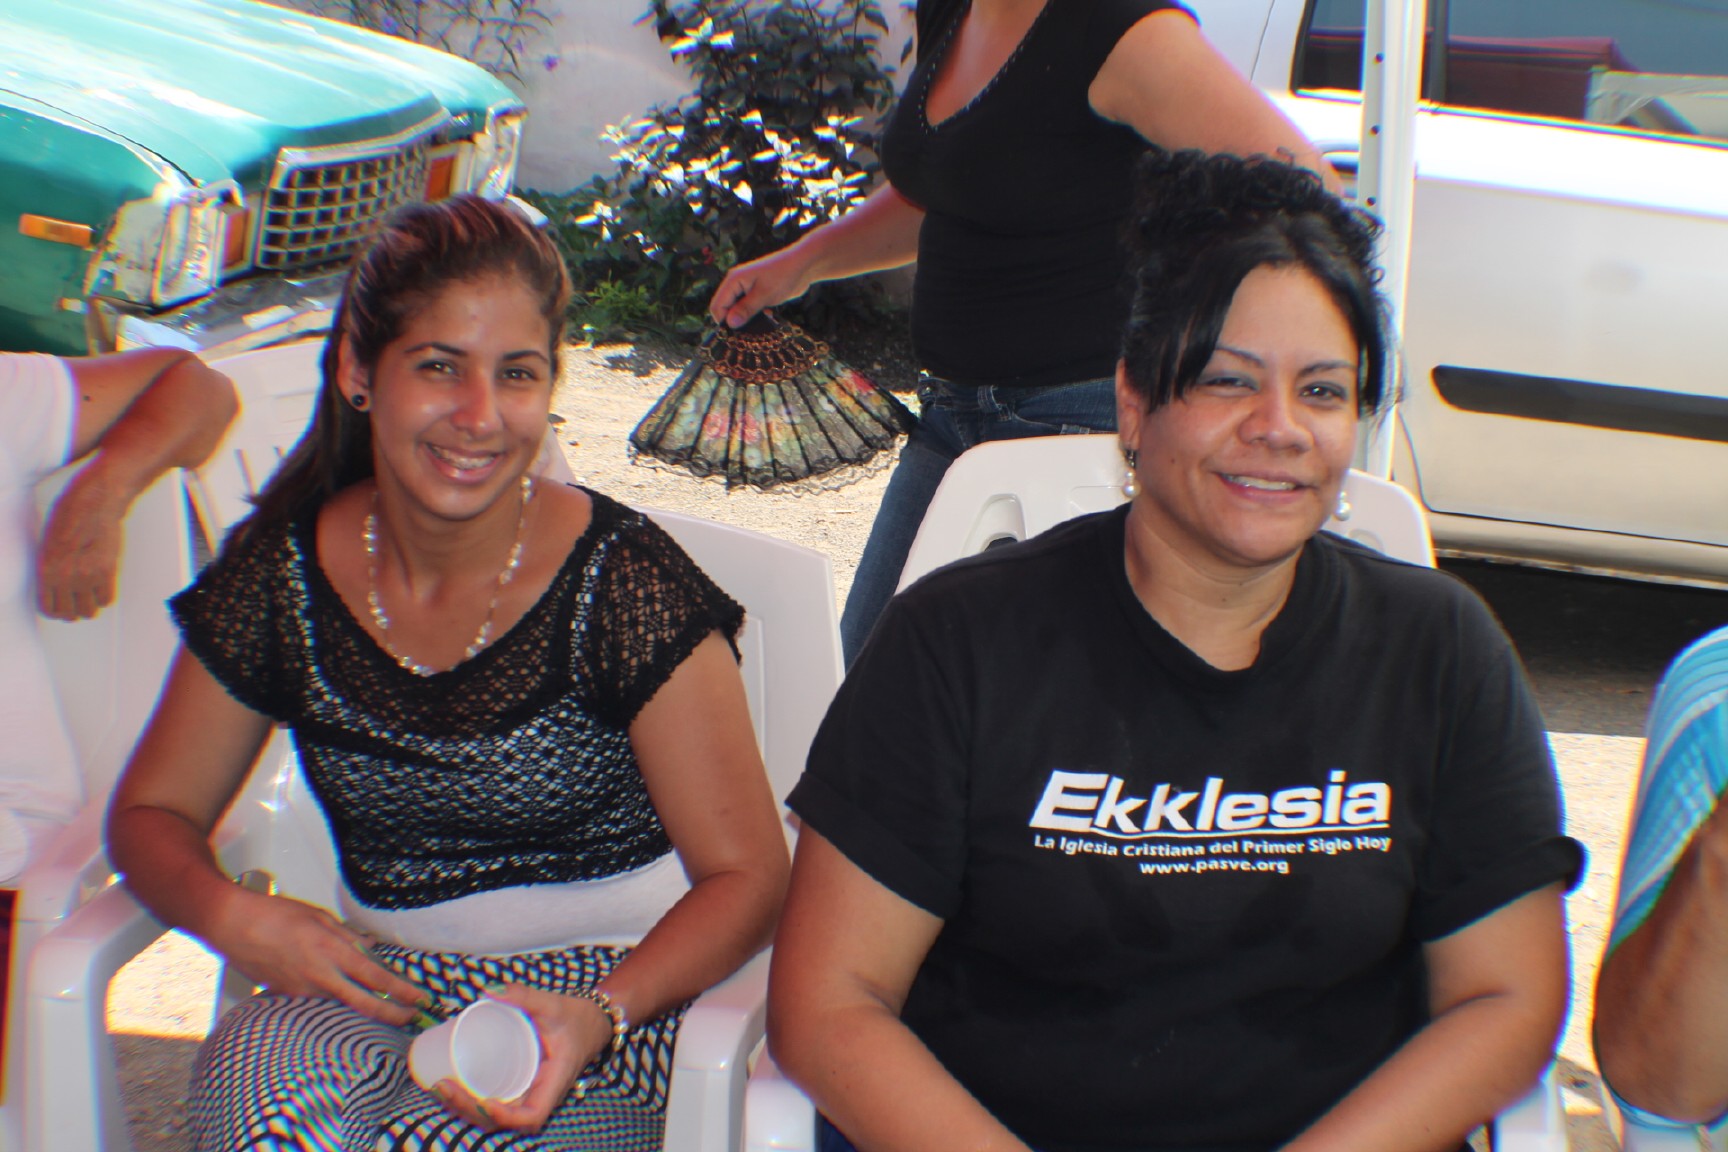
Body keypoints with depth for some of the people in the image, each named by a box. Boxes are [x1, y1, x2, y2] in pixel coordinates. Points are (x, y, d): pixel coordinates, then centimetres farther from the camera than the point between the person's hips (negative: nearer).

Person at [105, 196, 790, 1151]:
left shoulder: (624, 583, -13)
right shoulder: (278, 578, -2)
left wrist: (599, 1014, -29)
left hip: (624, 994, -3)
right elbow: (152, 812, 9)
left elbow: (747, 875, -11)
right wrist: (227, 912, -14)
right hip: (386, 988, 3)